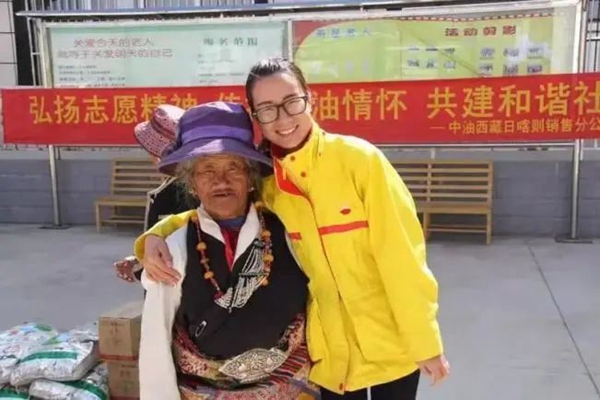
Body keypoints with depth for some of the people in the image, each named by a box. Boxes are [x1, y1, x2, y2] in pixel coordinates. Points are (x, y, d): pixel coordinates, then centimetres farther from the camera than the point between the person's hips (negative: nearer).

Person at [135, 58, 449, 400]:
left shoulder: (359, 158, -14)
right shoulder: (263, 180, -5)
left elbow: (401, 255, -13)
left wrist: (425, 341, -9)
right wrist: (158, 235, -9)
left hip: (391, 343, -2)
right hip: (331, 351, 3)